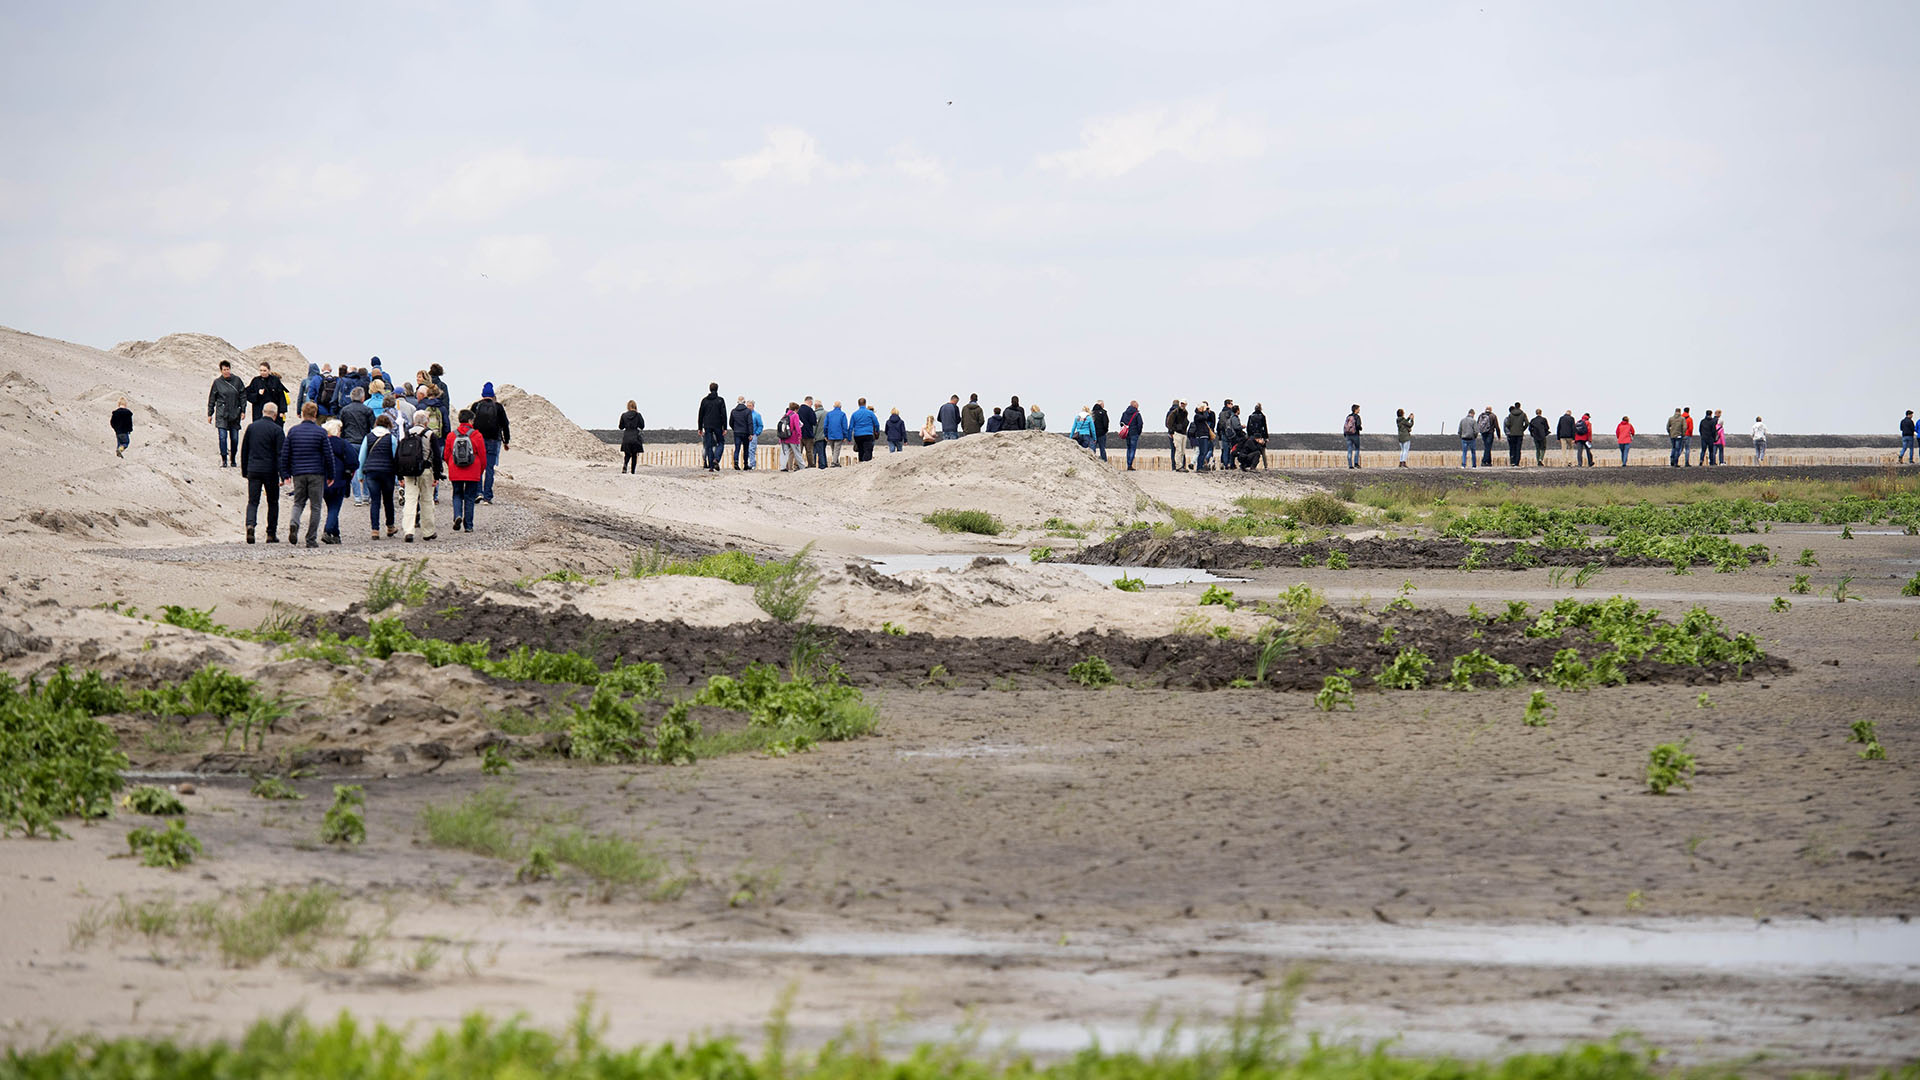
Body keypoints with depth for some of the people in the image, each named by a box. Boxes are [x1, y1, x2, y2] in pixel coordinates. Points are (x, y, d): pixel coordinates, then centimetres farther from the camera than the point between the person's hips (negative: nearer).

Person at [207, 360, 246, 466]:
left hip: (235, 414, 1)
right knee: (223, 437, -11)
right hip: (221, 414, -1)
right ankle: (224, 460, -6)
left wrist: (243, 410, 3)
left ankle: (233, 459, 19)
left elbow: (243, 396, 9)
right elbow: (211, 399, 7)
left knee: (234, 438, 5)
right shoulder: (217, 382, 1)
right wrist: (210, 414, 6)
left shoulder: (237, 380, 3)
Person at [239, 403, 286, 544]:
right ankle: (271, 534, 10)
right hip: (270, 470, -3)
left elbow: (244, 451, 12)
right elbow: (281, 454, -9)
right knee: (273, 502, 9)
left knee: (252, 501, 3)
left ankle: (250, 524, -23)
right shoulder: (277, 430, -6)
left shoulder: (251, 427, 7)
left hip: (253, 469, 3)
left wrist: (244, 471, 20)